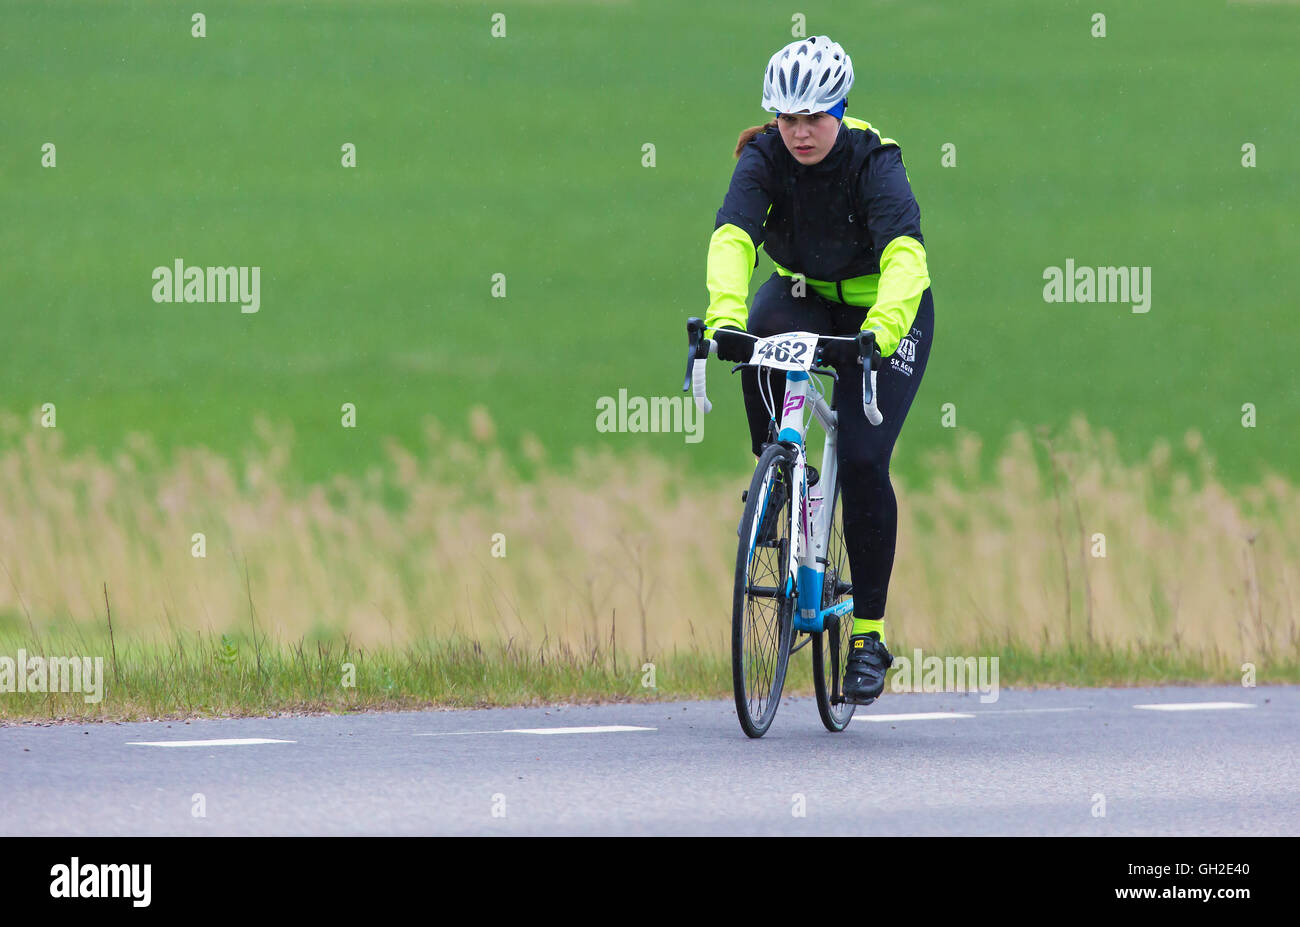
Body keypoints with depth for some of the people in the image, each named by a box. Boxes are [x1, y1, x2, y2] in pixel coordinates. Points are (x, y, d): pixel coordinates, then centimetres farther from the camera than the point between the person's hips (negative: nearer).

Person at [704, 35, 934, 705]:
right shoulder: (765, 157, -20)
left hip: (881, 309, -2)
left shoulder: (873, 162, -27)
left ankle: (868, 634, -4)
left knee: (863, 461, -15)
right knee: (760, 345, -34)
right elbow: (733, 237, -36)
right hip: (804, 295, 2)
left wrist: (879, 330, -60)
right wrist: (725, 317, -55)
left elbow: (905, 256, -42)